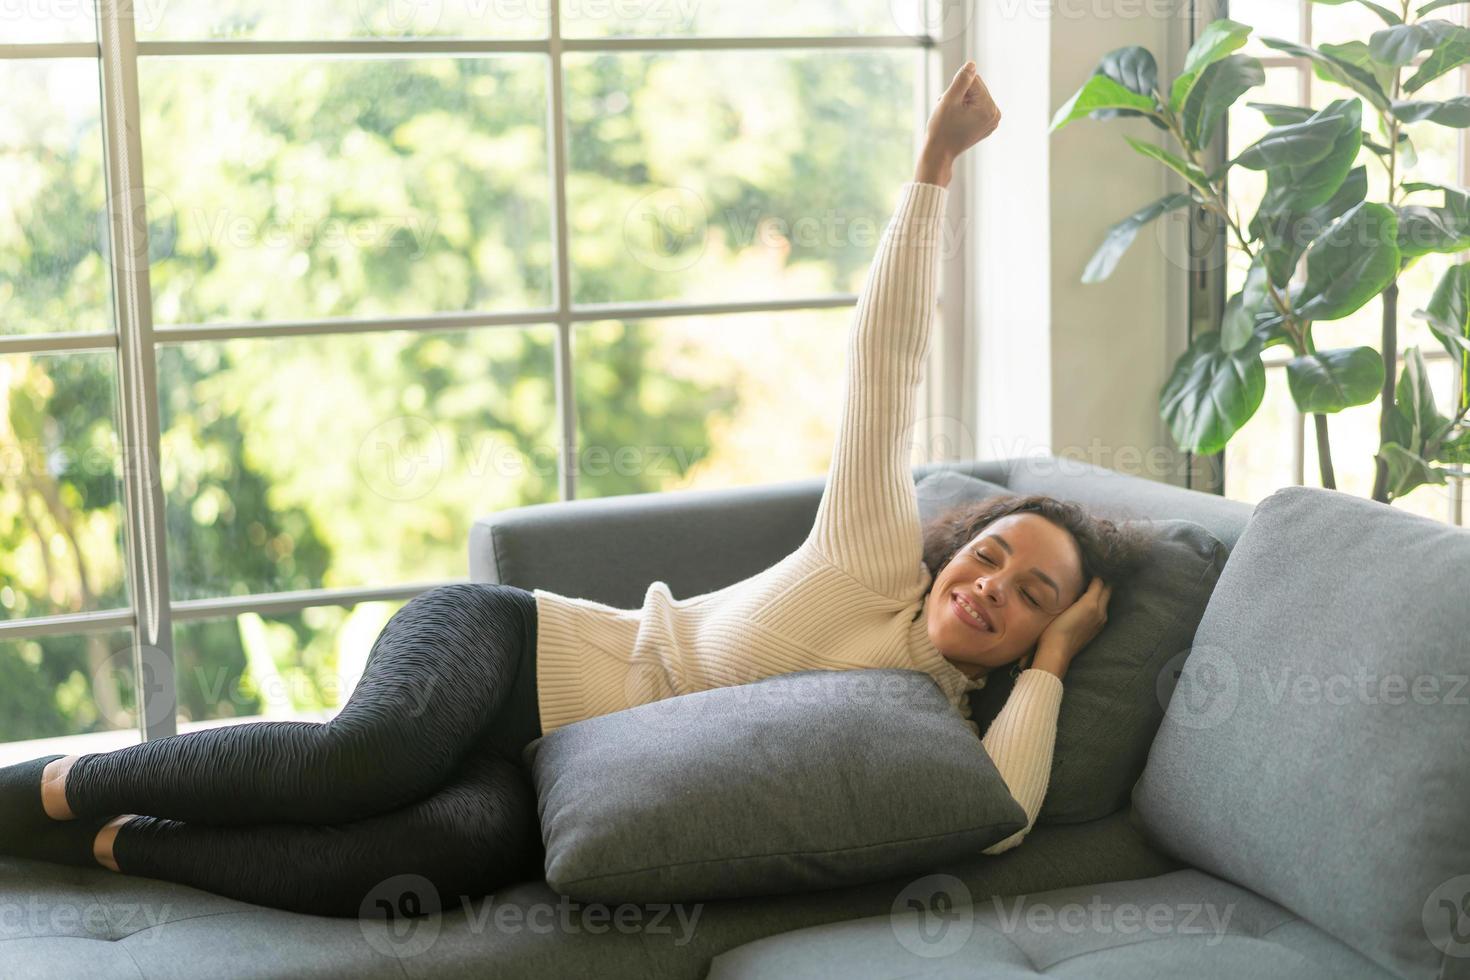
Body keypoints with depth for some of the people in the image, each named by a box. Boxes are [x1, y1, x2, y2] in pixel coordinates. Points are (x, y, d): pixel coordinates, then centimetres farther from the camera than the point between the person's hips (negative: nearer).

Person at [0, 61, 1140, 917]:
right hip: (499, 639, -2)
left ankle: (109, 839, -23)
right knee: (372, 751, -38)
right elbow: (886, 354, -7)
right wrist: (933, 169, -13)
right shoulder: (877, 550, 0)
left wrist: (1051, 665, -7)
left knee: (472, 844, -36)